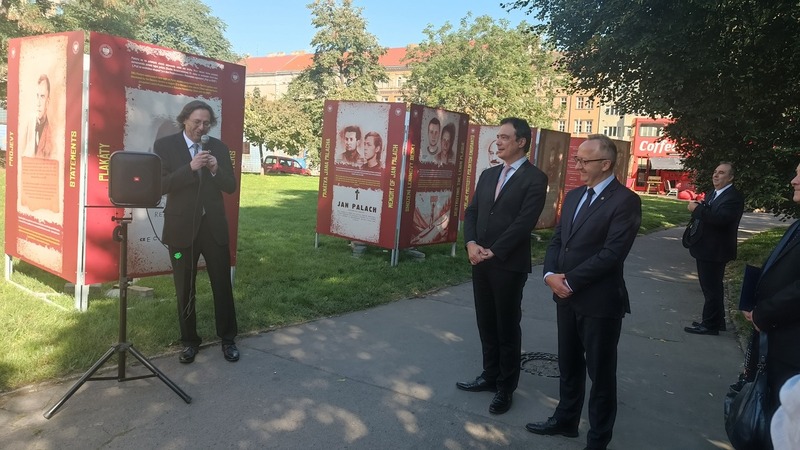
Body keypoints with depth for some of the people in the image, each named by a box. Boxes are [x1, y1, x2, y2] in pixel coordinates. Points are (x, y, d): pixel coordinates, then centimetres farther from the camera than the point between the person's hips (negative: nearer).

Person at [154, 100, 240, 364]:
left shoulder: (218, 147, 5)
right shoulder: (164, 146, -2)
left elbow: (231, 187, 3)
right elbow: (161, 186, -12)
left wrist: (216, 169, -16)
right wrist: (190, 168, -22)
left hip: (214, 226, 2)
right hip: (182, 227, -1)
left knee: (222, 285, 7)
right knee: (185, 289, 10)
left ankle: (228, 338, 22)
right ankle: (190, 341, 26)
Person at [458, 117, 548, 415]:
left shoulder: (535, 178, -8)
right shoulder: (488, 175, 13)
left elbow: (524, 222, -16)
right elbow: (472, 211, 10)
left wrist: (493, 252, -16)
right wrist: (472, 243, -8)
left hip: (509, 265, -6)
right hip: (481, 262, 6)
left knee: (507, 327, 6)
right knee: (486, 324, 15)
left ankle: (506, 387, 20)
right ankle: (490, 375, 31)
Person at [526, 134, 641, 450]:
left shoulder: (625, 200, -14)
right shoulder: (573, 196, 11)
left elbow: (612, 254, -21)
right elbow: (557, 240, 11)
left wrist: (570, 281, -17)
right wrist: (550, 274, -7)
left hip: (600, 301, -7)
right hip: (566, 297, 7)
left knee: (601, 373, 9)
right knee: (568, 366, 20)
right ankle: (566, 420, 39)